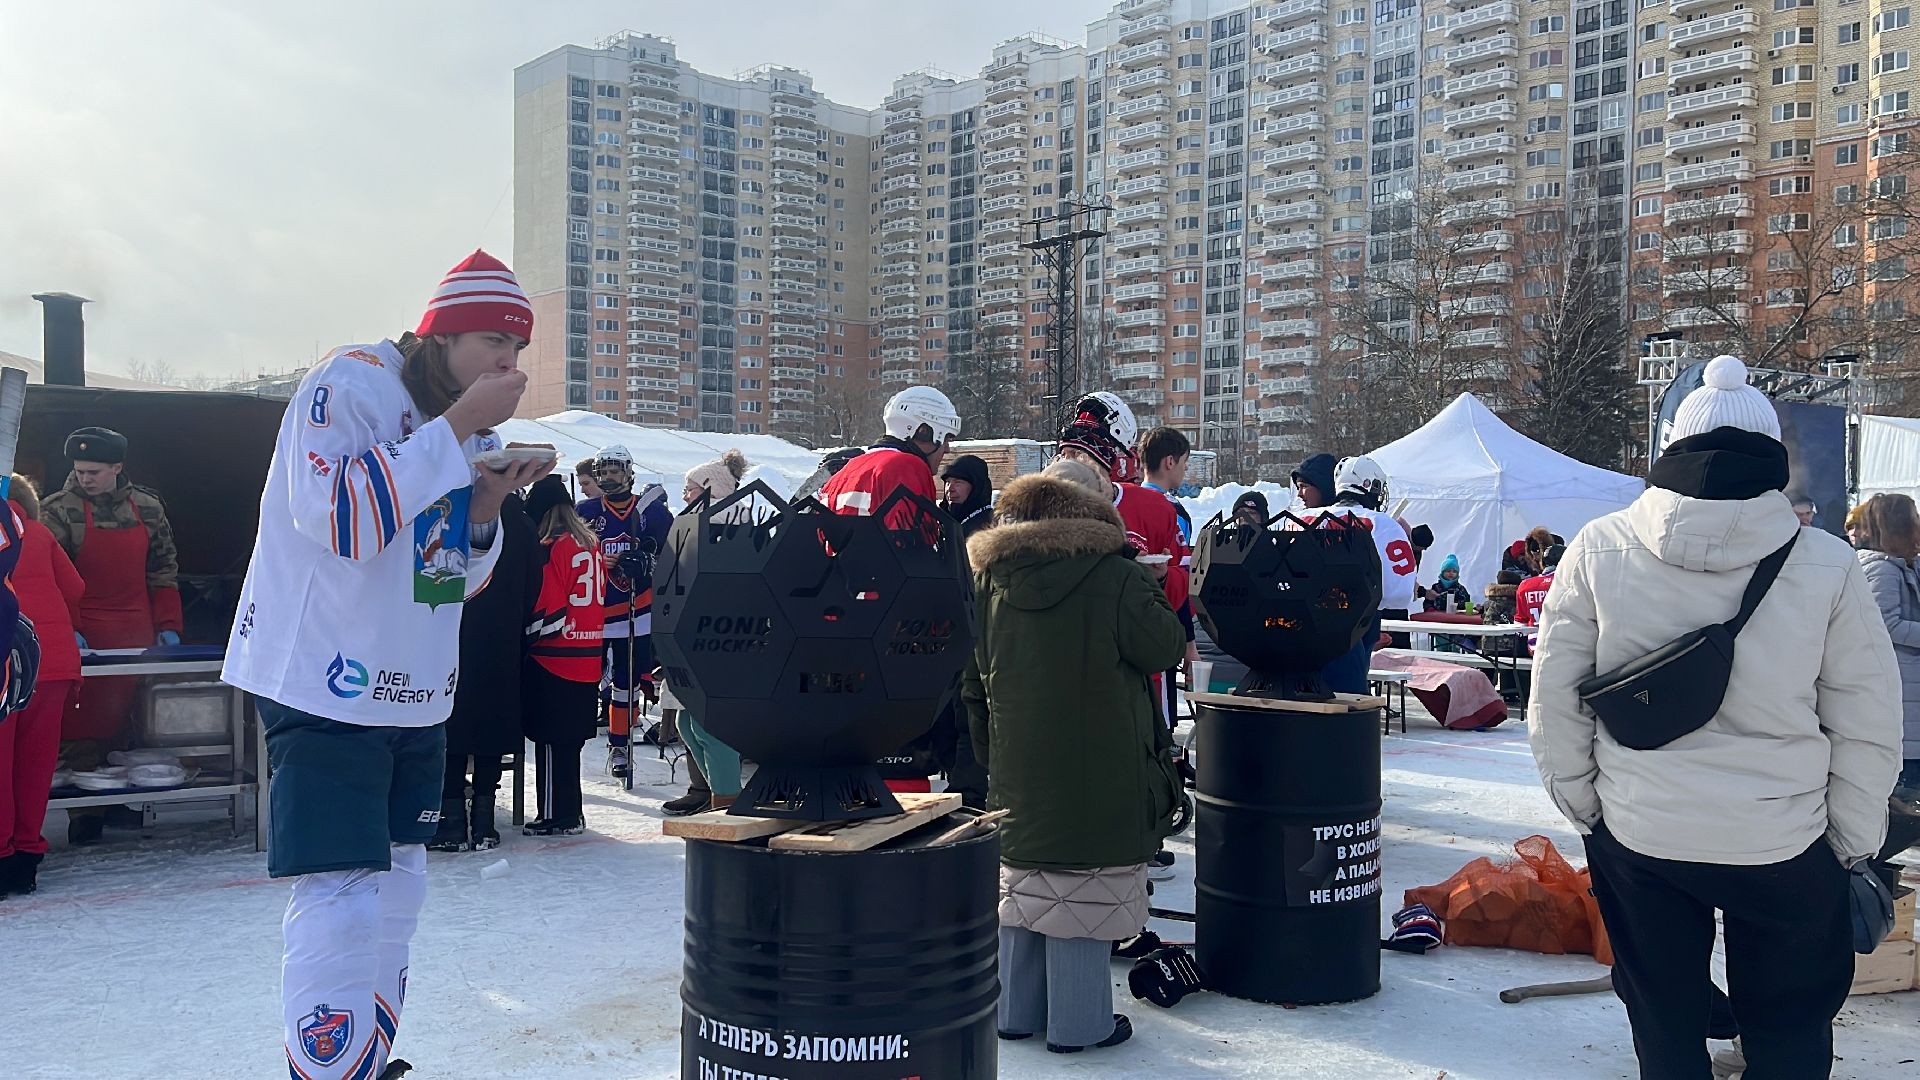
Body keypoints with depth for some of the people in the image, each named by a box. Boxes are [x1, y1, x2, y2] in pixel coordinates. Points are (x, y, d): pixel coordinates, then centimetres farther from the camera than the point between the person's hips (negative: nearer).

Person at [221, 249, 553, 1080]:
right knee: (339, 900, -12)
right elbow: (337, 518, -27)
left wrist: (487, 504, -6)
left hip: (416, 692, 8)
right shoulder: (352, 382, -12)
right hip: (326, 686, -8)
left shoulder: (472, 429, 11)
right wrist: (456, 429, -24)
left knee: (398, 886, 14)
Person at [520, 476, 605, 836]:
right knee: (569, 738, 16)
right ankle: (570, 813, 23)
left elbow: (548, 612, -17)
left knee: (552, 739, 0)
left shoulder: (553, 548, -15)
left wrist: (522, 637, -2)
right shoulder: (591, 543, 10)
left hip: (554, 659, -8)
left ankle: (556, 816, 4)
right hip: (588, 659, 8)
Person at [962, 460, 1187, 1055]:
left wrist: (989, 750, 20)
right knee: (1084, 894, 2)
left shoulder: (992, 577, 5)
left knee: (1023, 886, 16)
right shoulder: (1116, 575, -13)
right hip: (1098, 776, -5)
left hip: (1017, 770, 6)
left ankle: (1016, 1011, 26)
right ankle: (1078, 1022, 10)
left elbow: (973, 682, 10)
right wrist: (1149, 594, 5)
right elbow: (1165, 648, -8)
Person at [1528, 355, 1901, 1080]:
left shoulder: (1599, 550, -9)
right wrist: (1852, 842, 10)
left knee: (1663, 1021, 18)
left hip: (1636, 835, 1)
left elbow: (1554, 698, -3)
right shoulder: (1826, 564, -9)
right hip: (1783, 843, 0)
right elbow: (1867, 726, -2)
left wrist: (1581, 803, 9)